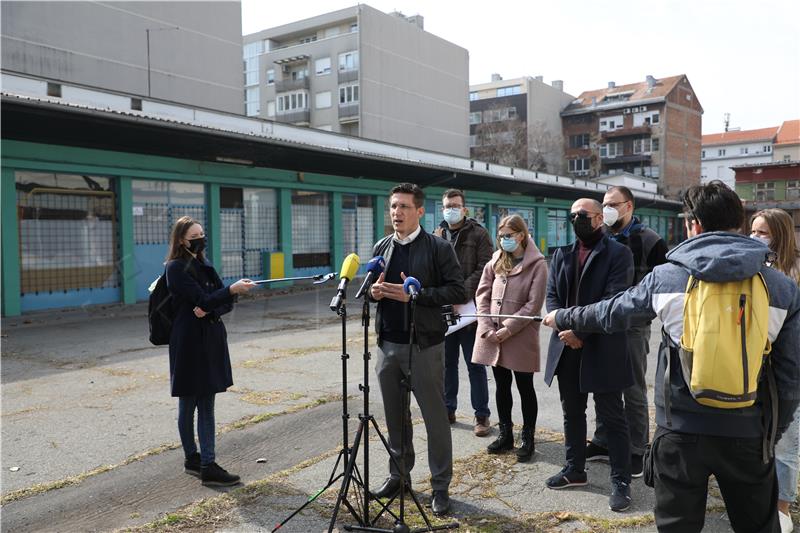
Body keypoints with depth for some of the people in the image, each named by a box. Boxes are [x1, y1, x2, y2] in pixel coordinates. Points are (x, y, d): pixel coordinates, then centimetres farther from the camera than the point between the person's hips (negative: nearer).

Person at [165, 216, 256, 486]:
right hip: (188, 342, -7)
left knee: (206, 405, 7)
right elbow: (202, 299, -19)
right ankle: (192, 459, 17)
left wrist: (209, 310, -12)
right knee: (189, 403, 6)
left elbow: (225, 302, 8)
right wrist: (232, 290, -32)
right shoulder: (176, 268, -9)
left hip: (211, 340, 7)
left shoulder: (204, 265, 13)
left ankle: (207, 464, 11)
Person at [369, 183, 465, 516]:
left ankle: (441, 485, 17)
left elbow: (457, 291, -11)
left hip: (424, 346, -5)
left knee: (435, 417, 4)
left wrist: (416, 294, -21)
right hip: (387, 345, 5)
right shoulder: (381, 248, 10)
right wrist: (374, 291, -5)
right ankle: (398, 474, 32)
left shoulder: (438, 248, -6)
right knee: (395, 415, 16)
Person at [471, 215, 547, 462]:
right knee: (502, 386, 14)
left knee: (525, 387, 6)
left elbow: (533, 305, -11)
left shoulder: (537, 264, -6)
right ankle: (505, 434, 26)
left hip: (521, 337, -5)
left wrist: (508, 329, -15)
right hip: (492, 336, 5)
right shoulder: (495, 262, 9)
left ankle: (527, 438, 17)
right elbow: (483, 295, 6)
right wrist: (487, 328, -5)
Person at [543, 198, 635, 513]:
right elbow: (552, 296, 7)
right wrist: (563, 328, -10)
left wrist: (580, 331, -19)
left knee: (612, 417, 2)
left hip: (603, 348, -6)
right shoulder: (561, 254, 12)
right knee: (572, 413, 16)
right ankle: (575, 469, 31)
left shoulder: (618, 253, -6)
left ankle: (621, 481, 13)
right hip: (567, 346, 6)